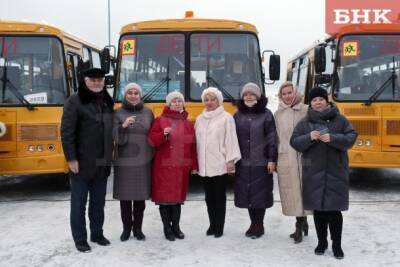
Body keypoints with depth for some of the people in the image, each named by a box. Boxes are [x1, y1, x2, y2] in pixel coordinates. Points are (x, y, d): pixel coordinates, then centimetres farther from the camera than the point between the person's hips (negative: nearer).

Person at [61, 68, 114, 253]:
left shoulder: (107, 102, 10)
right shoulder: (74, 101, -9)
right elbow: (66, 132, -12)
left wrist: (109, 156, 11)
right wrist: (71, 158, -16)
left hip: (102, 164, 6)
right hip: (82, 163, -6)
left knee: (98, 202, 15)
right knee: (79, 203, 5)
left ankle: (97, 234, 29)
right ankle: (80, 239, 16)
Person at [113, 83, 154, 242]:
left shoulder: (147, 113, 6)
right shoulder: (118, 113, 1)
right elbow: (114, 137, -8)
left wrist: (152, 156, -1)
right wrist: (123, 126, -24)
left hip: (143, 162, 1)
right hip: (124, 162, -1)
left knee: (140, 196, 6)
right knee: (124, 196, 5)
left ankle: (137, 228, 20)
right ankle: (126, 228, 20)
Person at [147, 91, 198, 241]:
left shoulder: (188, 123, 10)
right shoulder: (160, 120, -1)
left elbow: (192, 146, 10)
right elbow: (152, 140, -6)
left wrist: (194, 165, 7)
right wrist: (163, 134, -24)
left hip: (181, 166, 4)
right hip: (164, 166, -3)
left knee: (178, 196, 10)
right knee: (164, 196, 0)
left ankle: (176, 226, 22)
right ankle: (167, 228, 12)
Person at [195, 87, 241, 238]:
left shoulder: (226, 118, -5)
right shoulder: (200, 119, 11)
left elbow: (231, 140, -8)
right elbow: (196, 141, 12)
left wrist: (231, 160, -13)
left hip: (220, 165, -5)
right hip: (204, 165, 5)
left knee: (220, 196, 4)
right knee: (209, 197, 12)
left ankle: (219, 227, 12)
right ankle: (212, 225, 23)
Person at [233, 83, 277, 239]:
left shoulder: (266, 114, -2)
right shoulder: (238, 115, 8)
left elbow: (272, 138, -5)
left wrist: (272, 159, -11)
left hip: (261, 162, -3)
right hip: (243, 163, 4)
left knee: (260, 194, 2)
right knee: (247, 193, 8)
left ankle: (259, 225, 14)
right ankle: (254, 224, 22)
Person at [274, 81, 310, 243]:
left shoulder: (306, 110, -1)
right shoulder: (278, 114, 11)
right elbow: (276, 138, 13)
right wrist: (274, 159, 10)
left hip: (303, 156, -3)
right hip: (285, 158, 3)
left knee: (302, 190, -1)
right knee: (291, 193, 5)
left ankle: (300, 227, 8)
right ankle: (302, 223, 18)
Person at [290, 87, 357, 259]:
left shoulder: (339, 119, 2)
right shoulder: (304, 122, 5)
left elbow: (351, 137, -4)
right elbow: (294, 142, 1)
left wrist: (332, 138, -19)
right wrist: (309, 137, -18)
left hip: (336, 171, -1)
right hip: (313, 172, 2)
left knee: (335, 209, 1)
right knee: (318, 209, 9)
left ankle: (337, 244, 15)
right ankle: (322, 242, 24)